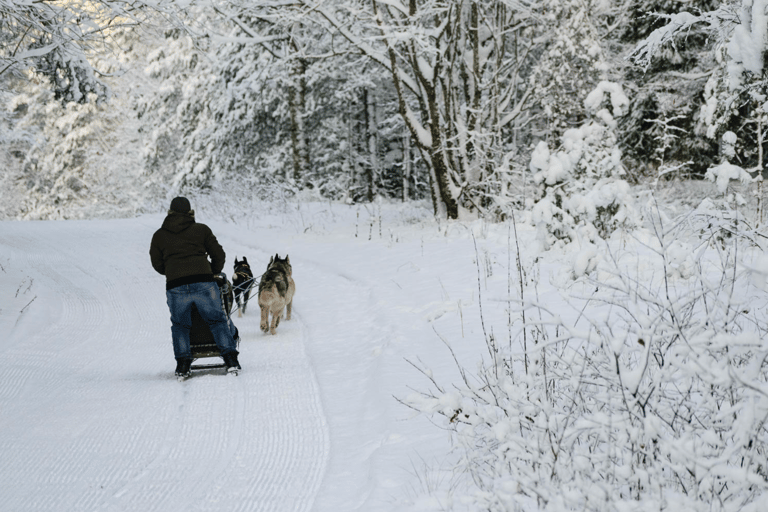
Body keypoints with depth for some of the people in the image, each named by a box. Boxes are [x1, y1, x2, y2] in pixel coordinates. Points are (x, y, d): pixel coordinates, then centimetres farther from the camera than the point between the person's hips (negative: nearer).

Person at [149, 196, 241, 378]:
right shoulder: (201, 229, 12)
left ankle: (182, 364, 7)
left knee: (180, 324, 17)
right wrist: (214, 272, 33)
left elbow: (157, 264, 20)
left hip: (175, 286, 1)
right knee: (217, 320, 12)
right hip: (203, 282, -1)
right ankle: (230, 359, 4)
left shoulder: (159, 235, 15)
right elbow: (218, 255, 15)